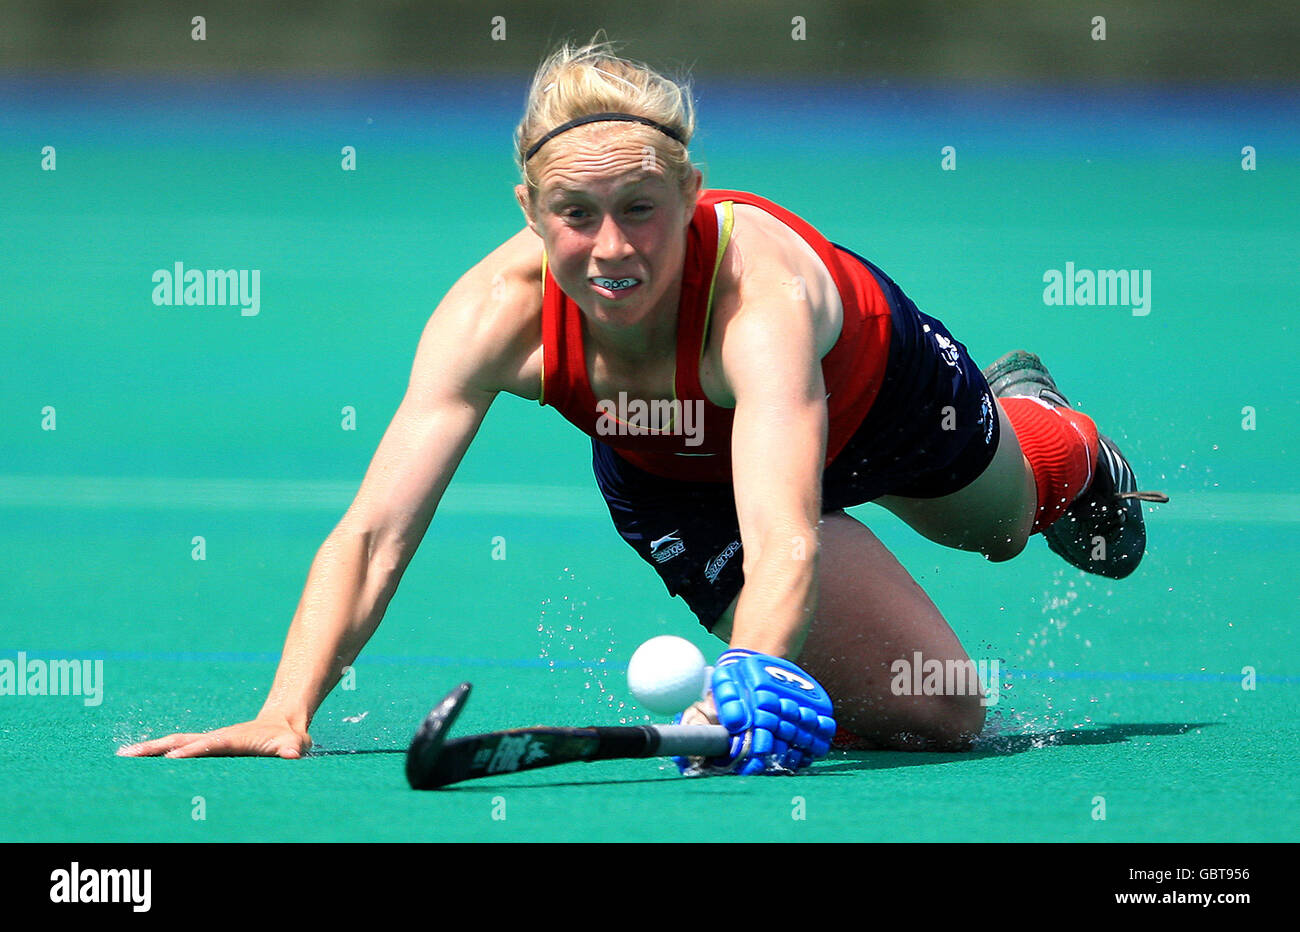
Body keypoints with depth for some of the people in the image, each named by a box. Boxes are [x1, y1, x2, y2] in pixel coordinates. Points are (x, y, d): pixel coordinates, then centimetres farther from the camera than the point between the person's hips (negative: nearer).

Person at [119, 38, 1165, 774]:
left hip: (872, 383, -1)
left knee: (1006, 518, 31)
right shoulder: (499, 310, -41)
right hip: (673, 477, 1)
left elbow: (786, 538, -64)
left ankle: (1043, 423, 68)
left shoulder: (761, 289, -51)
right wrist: (286, 712, -57)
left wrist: (751, 681, -83)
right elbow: (374, 531, -43)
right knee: (936, 720, -1)